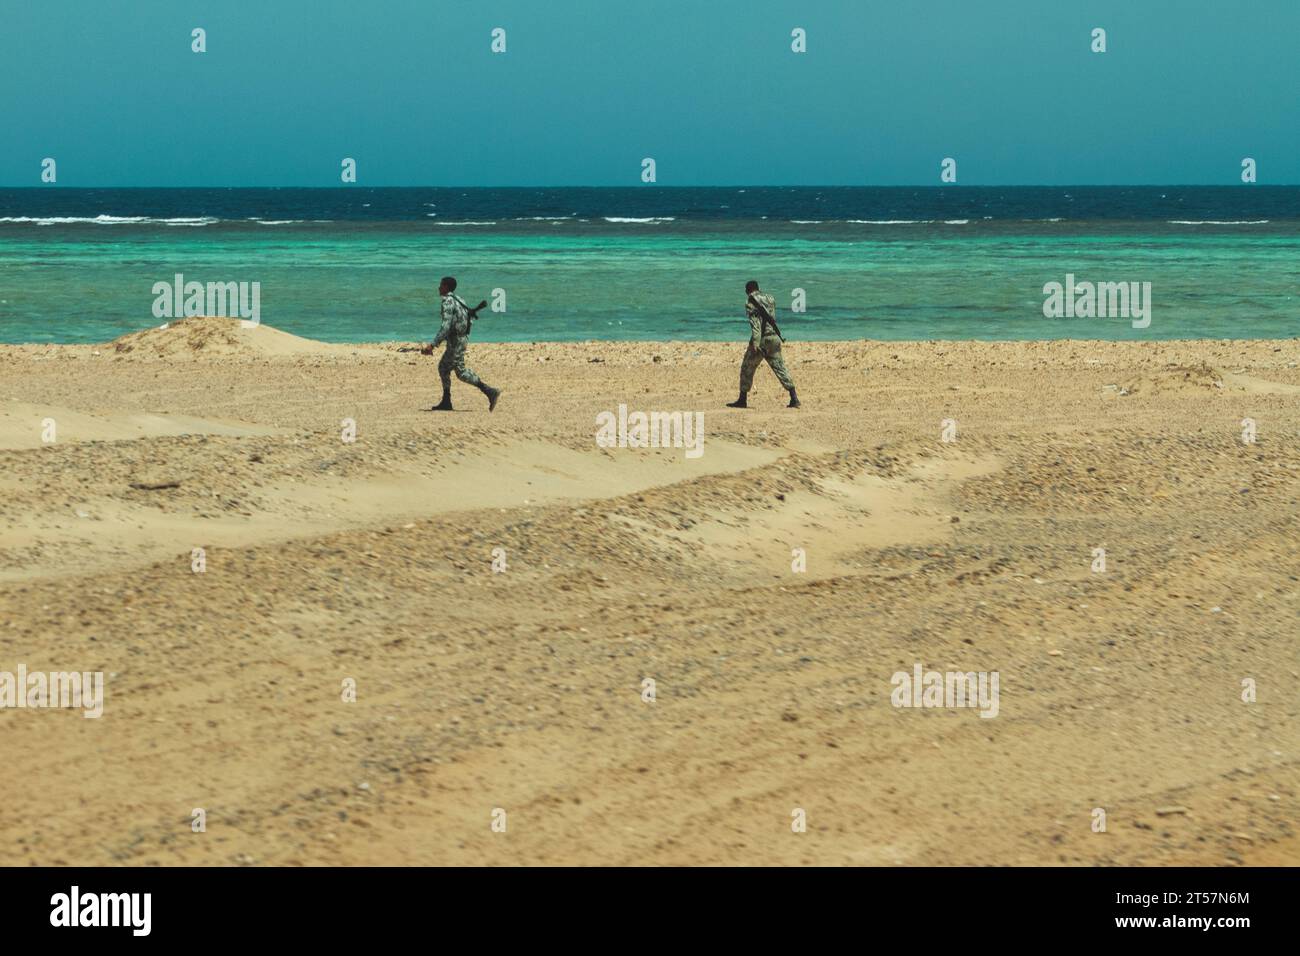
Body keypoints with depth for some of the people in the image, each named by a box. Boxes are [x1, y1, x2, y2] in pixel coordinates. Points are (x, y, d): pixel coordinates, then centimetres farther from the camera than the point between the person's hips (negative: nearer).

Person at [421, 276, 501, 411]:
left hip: (455, 341, -10)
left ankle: (489, 391, -11)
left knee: (461, 372, -7)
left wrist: (433, 344, -25)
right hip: (460, 338, 10)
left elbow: (446, 327, -24)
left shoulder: (448, 302, -16)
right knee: (443, 367, 15)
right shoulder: (457, 299, 13)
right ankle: (446, 402, 15)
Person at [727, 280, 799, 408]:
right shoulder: (770, 299, 14)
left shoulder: (750, 301, -6)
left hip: (762, 339, -6)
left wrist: (755, 342, -24)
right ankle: (794, 398, -7)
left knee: (747, 368, 8)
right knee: (780, 368, 5)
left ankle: (742, 400, 11)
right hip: (774, 338, 6)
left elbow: (755, 322, -18)